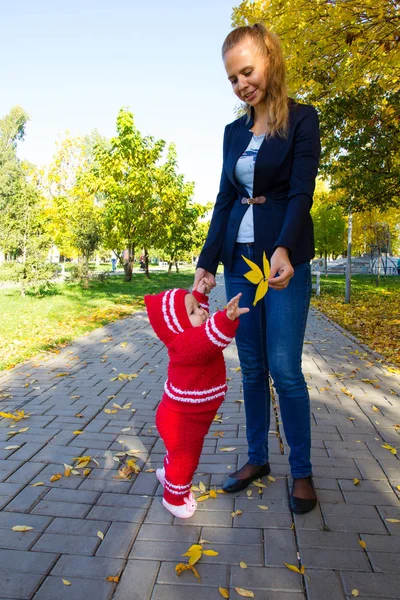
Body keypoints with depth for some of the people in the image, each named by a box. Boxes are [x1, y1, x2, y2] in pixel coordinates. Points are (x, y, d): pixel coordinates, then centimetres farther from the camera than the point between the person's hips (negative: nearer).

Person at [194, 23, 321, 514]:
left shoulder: (302, 119, 0)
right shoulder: (233, 132, 15)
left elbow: (301, 193, -11)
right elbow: (224, 199, 11)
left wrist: (283, 250, -28)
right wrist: (207, 262, 3)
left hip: (285, 259, -5)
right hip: (239, 259, 5)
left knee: (284, 368, -6)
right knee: (251, 366, 9)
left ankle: (302, 471, 13)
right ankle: (257, 458, 24)